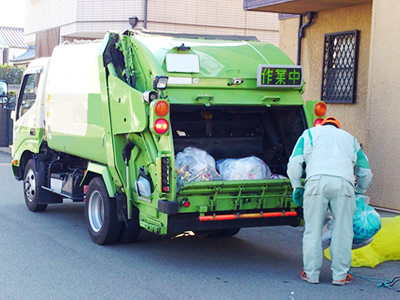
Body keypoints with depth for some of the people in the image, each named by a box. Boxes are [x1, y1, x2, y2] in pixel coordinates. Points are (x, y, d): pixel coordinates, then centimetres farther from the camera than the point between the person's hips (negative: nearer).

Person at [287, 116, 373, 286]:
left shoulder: (310, 133, 27)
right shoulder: (349, 138, 33)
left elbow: (294, 162, 13)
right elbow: (365, 171, 36)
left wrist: (296, 186, 20)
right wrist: (360, 191, 51)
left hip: (317, 181, -1)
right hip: (344, 183, 1)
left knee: (313, 229, 5)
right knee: (343, 231, 7)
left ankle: (311, 273, 10)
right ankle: (340, 275, 10)